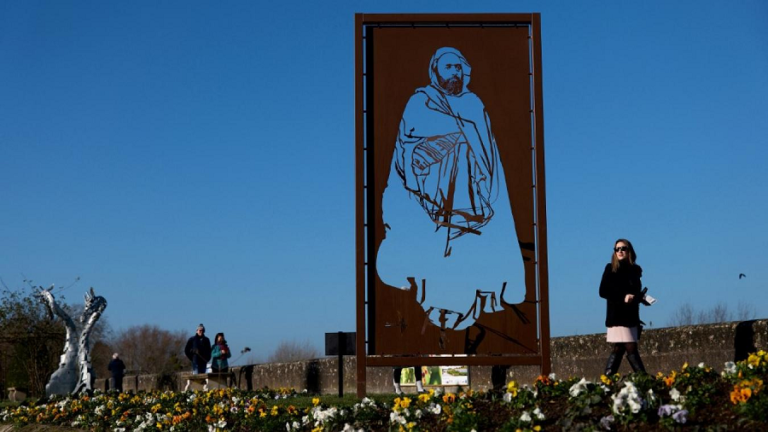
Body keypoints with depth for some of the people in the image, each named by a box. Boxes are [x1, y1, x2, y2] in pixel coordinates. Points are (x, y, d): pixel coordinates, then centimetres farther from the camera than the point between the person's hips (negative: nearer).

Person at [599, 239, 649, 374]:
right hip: (617, 316, -6)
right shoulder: (611, 269, -2)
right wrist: (623, 297, -17)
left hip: (631, 317, 6)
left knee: (618, 349, 6)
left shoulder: (635, 270, 12)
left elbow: (636, 292, 19)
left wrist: (641, 297, -3)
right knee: (631, 349, -9)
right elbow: (603, 291, -8)